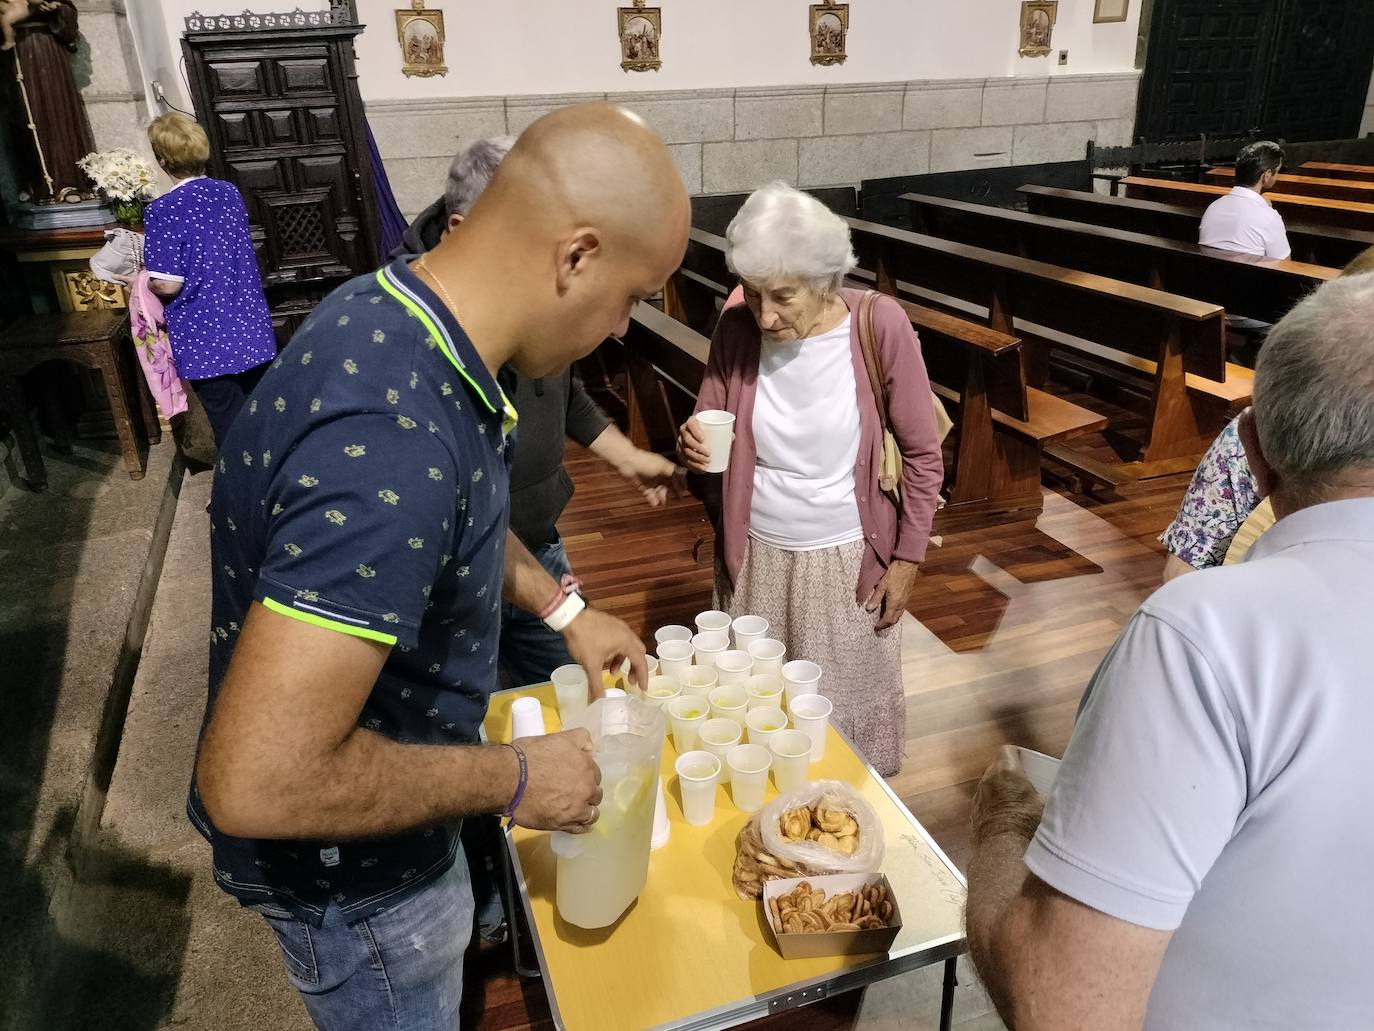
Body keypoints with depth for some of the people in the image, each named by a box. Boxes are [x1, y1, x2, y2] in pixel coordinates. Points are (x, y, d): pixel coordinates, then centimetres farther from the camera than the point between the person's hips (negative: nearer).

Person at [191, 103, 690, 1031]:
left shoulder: (392, 315, -8)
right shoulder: (388, 442, -40)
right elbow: (255, 783, -38)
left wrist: (563, 609, 6)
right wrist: (513, 778, -26)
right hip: (348, 871, -8)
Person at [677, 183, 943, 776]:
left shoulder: (880, 326, -17)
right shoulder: (736, 330, -11)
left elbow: (922, 454, -7)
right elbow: (707, 431, 1)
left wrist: (908, 557, -5)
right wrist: (694, 449, -22)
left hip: (849, 560, -2)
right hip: (756, 557, 2)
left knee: (850, 708, 15)